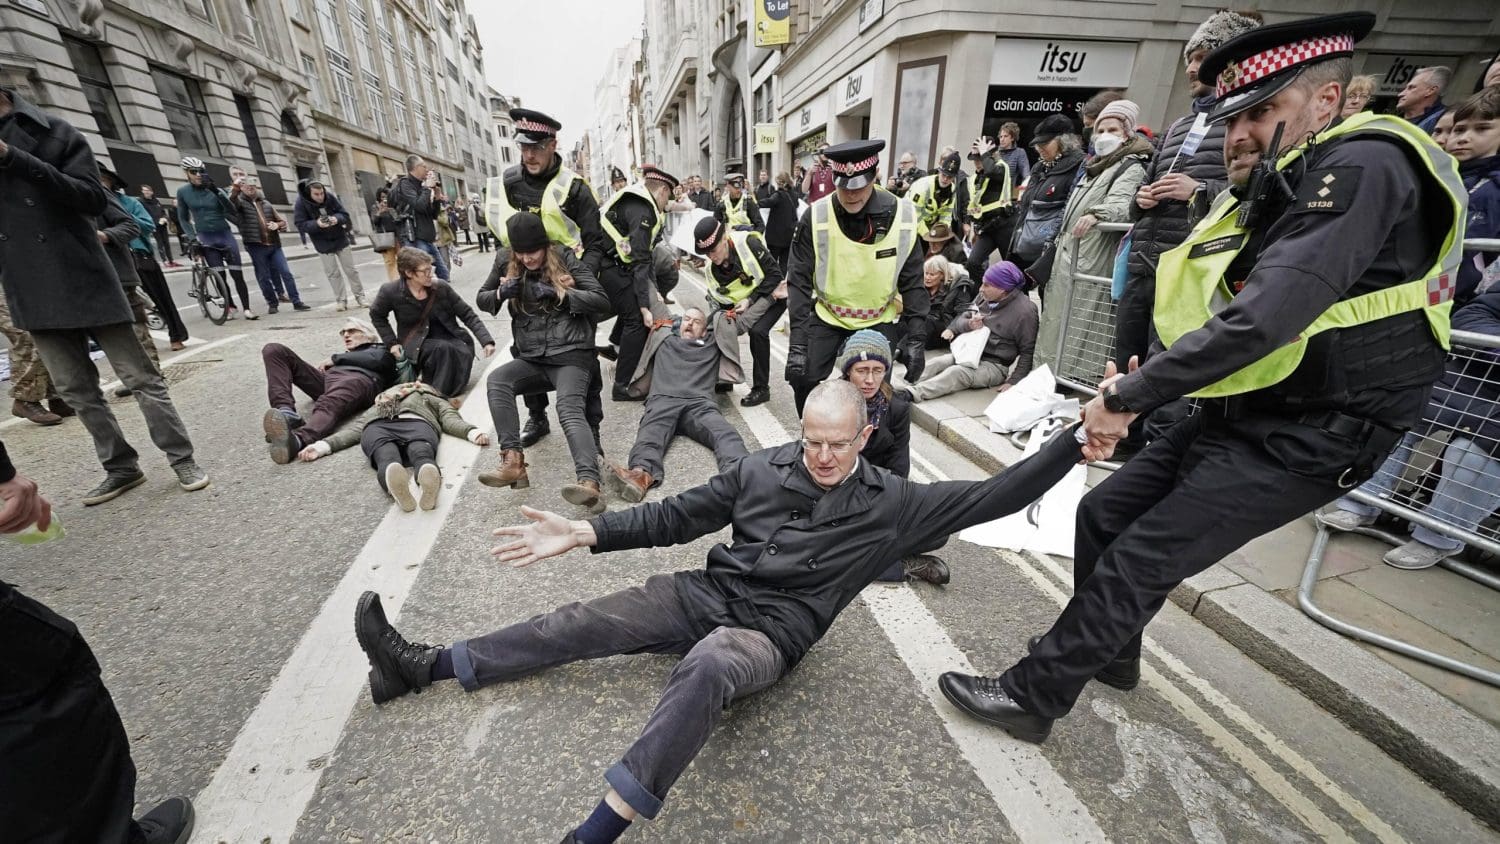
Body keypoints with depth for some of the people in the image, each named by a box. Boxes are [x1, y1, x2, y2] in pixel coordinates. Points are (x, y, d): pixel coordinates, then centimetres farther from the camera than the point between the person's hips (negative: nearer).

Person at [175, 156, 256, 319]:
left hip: (225, 235, 0)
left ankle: (247, 309, -3)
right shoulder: (183, 192, 2)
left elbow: (231, 211, -16)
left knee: (237, 274, -6)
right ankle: (230, 306, 9)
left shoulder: (216, 190, 0)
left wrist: (216, 191, -25)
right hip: (206, 238, 0)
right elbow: (183, 219, 8)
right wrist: (192, 236, -5)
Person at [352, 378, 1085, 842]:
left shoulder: (890, 503, -5)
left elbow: (992, 496, -6)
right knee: (584, 624, -4)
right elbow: (677, 516, 4)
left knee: (703, 671, -38)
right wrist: (583, 533, -2)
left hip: (769, 632, -4)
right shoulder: (764, 467, 2)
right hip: (708, 593, 4)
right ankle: (423, 667, 9)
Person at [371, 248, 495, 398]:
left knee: (464, 354, -30)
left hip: (449, 338, 2)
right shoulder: (391, 291, -9)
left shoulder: (441, 287, -7)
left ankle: (436, 394, -7)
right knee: (443, 348, -34)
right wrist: (391, 343, 1)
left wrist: (487, 341, -17)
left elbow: (468, 315, -4)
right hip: (416, 346, -2)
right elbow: (377, 316, 11)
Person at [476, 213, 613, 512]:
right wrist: (501, 292, -3)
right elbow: (481, 300, 20)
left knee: (570, 408, -30)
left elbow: (602, 301, -8)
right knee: (497, 380, -25)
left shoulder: (565, 258, -2)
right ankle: (513, 462, -29)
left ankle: (589, 483, -48)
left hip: (571, 355, -5)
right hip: (531, 359, 5)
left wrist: (558, 293, -18)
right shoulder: (506, 262, 10)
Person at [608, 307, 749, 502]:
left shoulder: (713, 345, 38)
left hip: (700, 403, 1)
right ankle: (641, 475, -65)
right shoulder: (664, 339, 36)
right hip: (663, 400, 0)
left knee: (726, 434, -34)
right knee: (651, 435, -36)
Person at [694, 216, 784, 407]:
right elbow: (718, 302, -2)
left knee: (758, 331, -28)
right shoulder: (712, 270, -11)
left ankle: (761, 389, -14)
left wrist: (750, 300, -25)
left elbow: (774, 274, -23)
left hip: (771, 295, -6)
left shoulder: (748, 244, -28)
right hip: (743, 304, 6)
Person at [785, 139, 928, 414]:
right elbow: (799, 281, -14)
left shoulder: (902, 216, -14)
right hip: (828, 316, 0)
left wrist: (917, 339, -11)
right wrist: (797, 341, -21)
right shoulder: (816, 217, -17)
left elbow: (913, 283, -6)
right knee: (802, 379, -8)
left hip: (880, 320, 0)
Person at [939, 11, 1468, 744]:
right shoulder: (1261, 199, 11)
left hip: (1304, 439, -9)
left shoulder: (1363, 168, -18)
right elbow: (1204, 322, 9)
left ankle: (1031, 698, 8)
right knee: (1103, 513, 10)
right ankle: (1106, 651, 33)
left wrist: (1126, 399, -25)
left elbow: (1262, 320, -30)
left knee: (1135, 563, -8)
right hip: (1234, 416, 9)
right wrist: (1129, 391, -5)